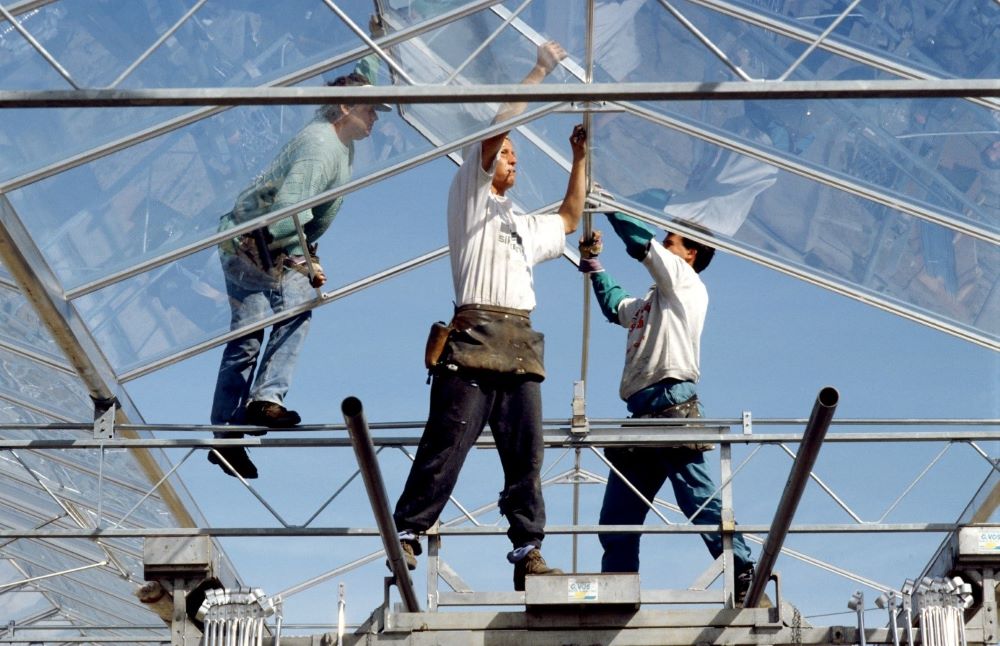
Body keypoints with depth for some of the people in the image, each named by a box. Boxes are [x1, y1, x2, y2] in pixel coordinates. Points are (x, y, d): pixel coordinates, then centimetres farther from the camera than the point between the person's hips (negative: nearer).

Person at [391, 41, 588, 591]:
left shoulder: (527, 227, 34)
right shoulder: (470, 195, 13)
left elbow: (569, 219, 40)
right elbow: (496, 125, 5)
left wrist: (580, 157, 37)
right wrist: (540, 71, 8)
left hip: (521, 346, 7)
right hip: (475, 335, -6)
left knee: (525, 454, 1)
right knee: (447, 443, -11)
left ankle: (528, 550, 1)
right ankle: (407, 532, -8)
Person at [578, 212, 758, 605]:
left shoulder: (685, 280, 6)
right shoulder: (652, 301, 29)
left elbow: (639, 240, -3)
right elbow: (613, 305, 48)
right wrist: (593, 265, 39)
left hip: (672, 407, -9)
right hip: (642, 417, 9)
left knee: (701, 504, -15)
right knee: (616, 522, 6)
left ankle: (746, 582, -15)